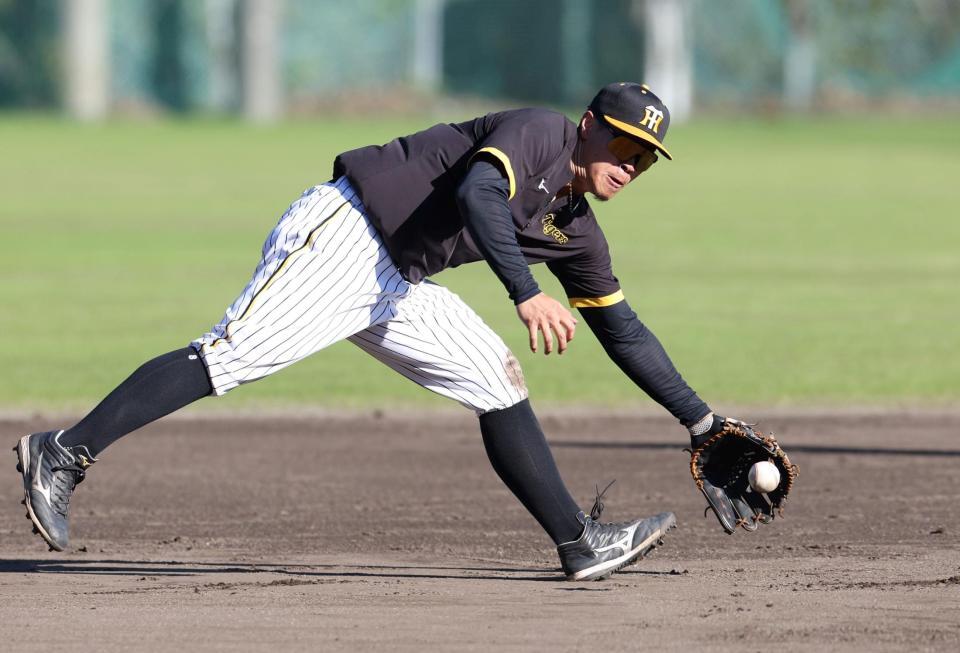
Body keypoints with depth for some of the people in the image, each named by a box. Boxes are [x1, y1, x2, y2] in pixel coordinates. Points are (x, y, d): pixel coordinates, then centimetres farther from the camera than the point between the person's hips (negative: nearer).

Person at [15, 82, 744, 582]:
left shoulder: (575, 230, 16)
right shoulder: (540, 133, -9)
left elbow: (623, 331, 24)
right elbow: (478, 193, -29)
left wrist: (704, 422, 22)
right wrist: (526, 294, -39)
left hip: (392, 283, 9)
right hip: (341, 235, -9)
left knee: (497, 379, 5)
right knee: (232, 357, -20)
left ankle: (579, 541, 6)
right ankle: (64, 455, -20)